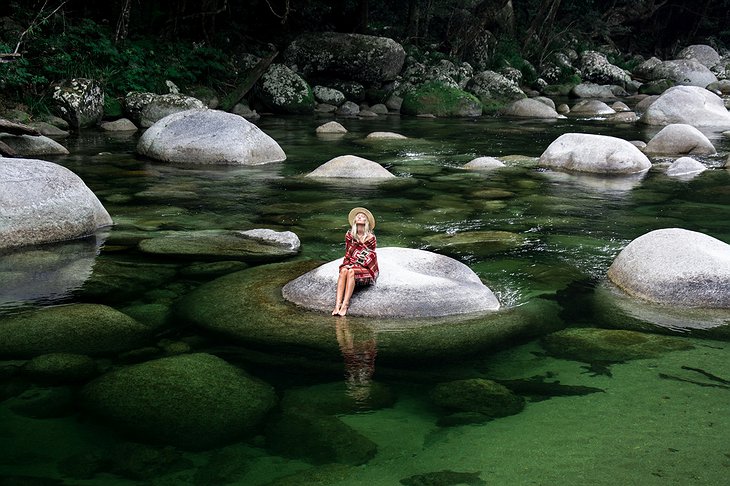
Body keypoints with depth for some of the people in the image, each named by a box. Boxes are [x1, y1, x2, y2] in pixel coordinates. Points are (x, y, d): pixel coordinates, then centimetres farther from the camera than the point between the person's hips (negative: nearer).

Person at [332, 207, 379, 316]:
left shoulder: (370, 237, -2)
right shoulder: (349, 235, 8)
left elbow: (371, 257, -2)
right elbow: (348, 253, 10)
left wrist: (358, 263, -11)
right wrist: (348, 263, -7)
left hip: (367, 268, -3)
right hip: (352, 264, 3)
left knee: (351, 271, -34)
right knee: (343, 270, -31)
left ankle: (345, 305, -43)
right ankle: (337, 304, -43)